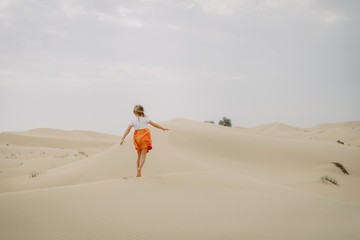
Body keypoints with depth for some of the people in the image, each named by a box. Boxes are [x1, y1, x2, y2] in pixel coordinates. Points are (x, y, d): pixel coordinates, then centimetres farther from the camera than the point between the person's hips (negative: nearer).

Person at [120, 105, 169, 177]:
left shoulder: (133, 120, 3)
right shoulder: (145, 118, 2)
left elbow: (128, 130, -4)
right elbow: (154, 124, 8)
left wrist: (123, 138, -5)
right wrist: (162, 128, 19)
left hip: (137, 138, 2)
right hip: (145, 137, -2)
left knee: (139, 155, 16)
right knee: (143, 155, -5)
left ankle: (138, 172, 17)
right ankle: (140, 168, -28)